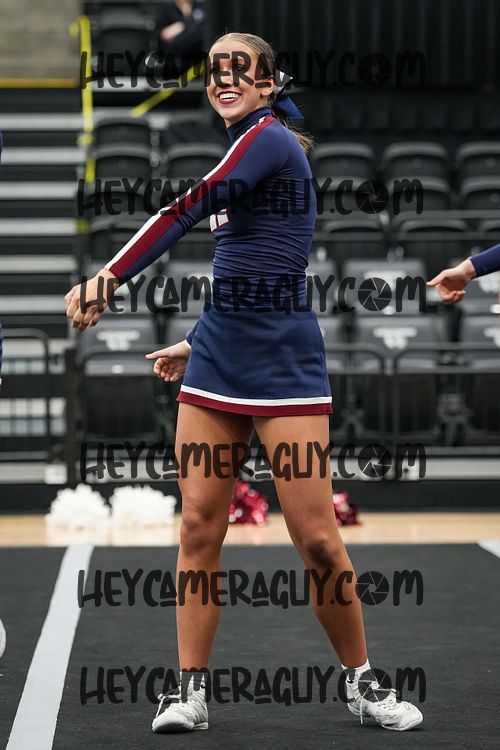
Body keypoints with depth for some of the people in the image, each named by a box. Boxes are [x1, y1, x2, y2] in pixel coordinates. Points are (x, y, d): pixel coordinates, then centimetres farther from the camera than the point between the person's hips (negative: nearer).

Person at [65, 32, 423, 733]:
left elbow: (187, 210, -22)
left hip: (282, 363, -8)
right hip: (217, 364, 8)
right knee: (199, 524, 3)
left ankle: (361, 681, 12)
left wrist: (108, 277, -29)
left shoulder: (270, 137, -9)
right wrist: (202, 343, 24)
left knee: (317, 539, -5)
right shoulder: (249, 147, 17)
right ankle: (190, 689, 9)